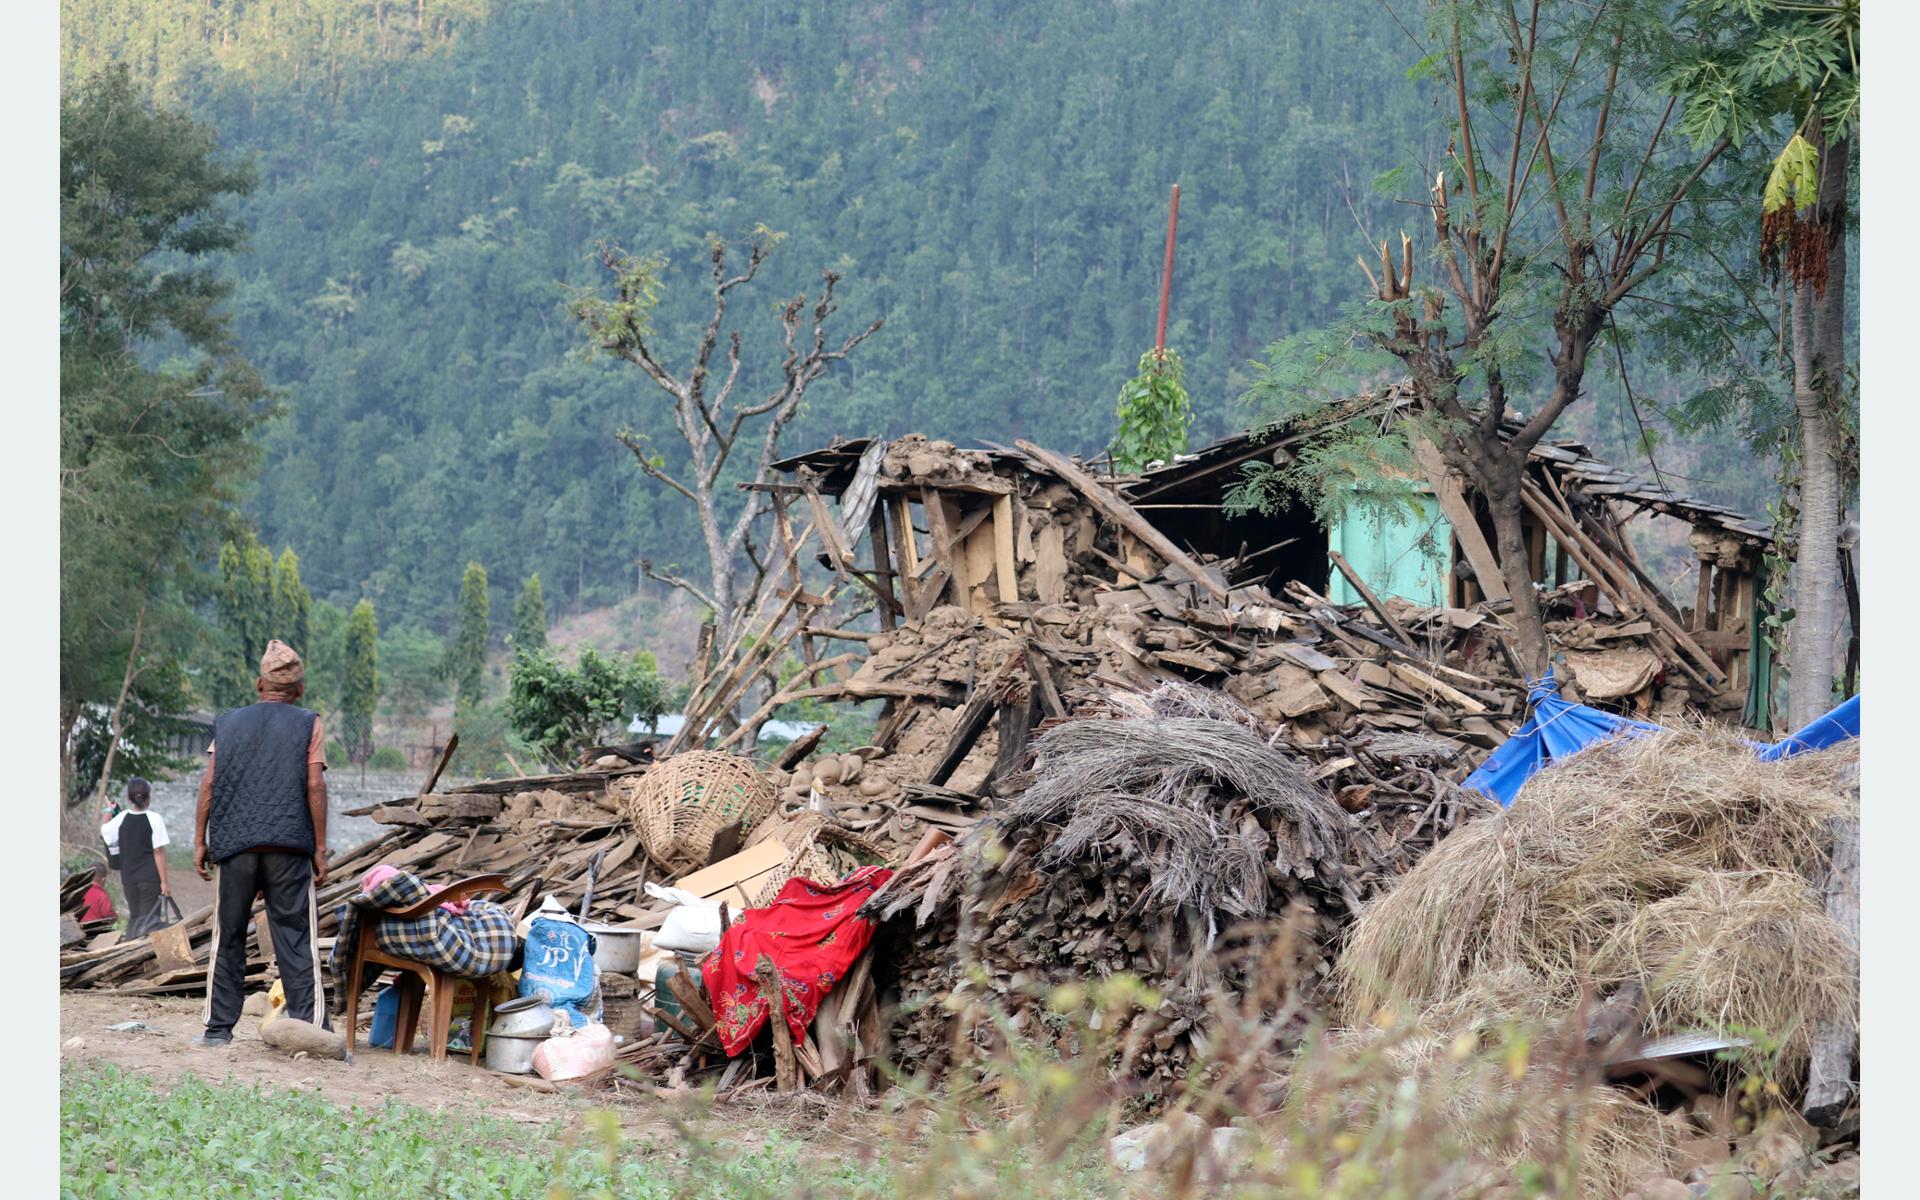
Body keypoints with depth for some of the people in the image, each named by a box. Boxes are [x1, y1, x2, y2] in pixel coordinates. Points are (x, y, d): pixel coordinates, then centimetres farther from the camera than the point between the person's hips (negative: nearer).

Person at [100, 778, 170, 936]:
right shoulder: (154, 819, -10)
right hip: (151, 878, -4)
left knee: (134, 918, 17)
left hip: (129, 879, 4)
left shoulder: (121, 818, 0)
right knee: (152, 919, -4)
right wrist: (164, 882, -9)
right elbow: (159, 852, -11)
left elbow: (103, 833, 18)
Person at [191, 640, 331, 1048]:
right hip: (289, 846, -2)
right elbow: (315, 787, -2)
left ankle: (219, 1027, 10)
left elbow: (208, 785, 6)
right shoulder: (308, 725, 5)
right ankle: (311, 1025, -10)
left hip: (234, 845, 2)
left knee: (228, 937, 9)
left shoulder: (228, 723, 12)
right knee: (296, 938, -3)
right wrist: (320, 849, 0)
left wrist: (200, 841, 10)